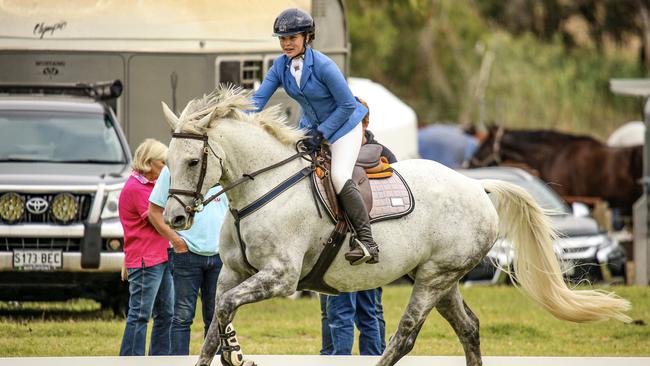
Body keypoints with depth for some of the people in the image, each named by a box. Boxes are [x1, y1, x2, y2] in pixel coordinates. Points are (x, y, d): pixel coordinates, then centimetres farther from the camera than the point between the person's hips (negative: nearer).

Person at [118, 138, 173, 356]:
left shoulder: (150, 185, 17)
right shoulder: (135, 188, -14)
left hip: (162, 259, 10)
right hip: (146, 261, -10)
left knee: (166, 314, 13)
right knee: (140, 316, -8)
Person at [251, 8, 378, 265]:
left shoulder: (323, 66, -25)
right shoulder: (281, 66, -6)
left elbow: (347, 105, -21)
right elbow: (259, 98, -8)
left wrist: (321, 133, -24)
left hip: (343, 126, -8)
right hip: (311, 126, 8)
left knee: (339, 177, -25)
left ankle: (367, 243, -24)